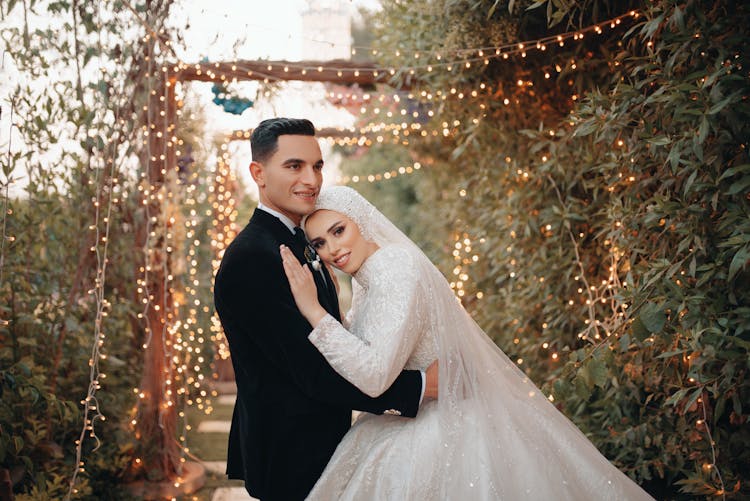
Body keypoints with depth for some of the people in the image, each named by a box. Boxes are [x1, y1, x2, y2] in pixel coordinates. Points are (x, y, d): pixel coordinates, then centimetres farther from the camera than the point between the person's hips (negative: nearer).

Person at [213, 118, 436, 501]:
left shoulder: (299, 242, 9)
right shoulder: (251, 258, -23)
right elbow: (314, 374, -25)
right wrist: (420, 385, -22)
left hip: (322, 438, 10)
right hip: (293, 459, -10)